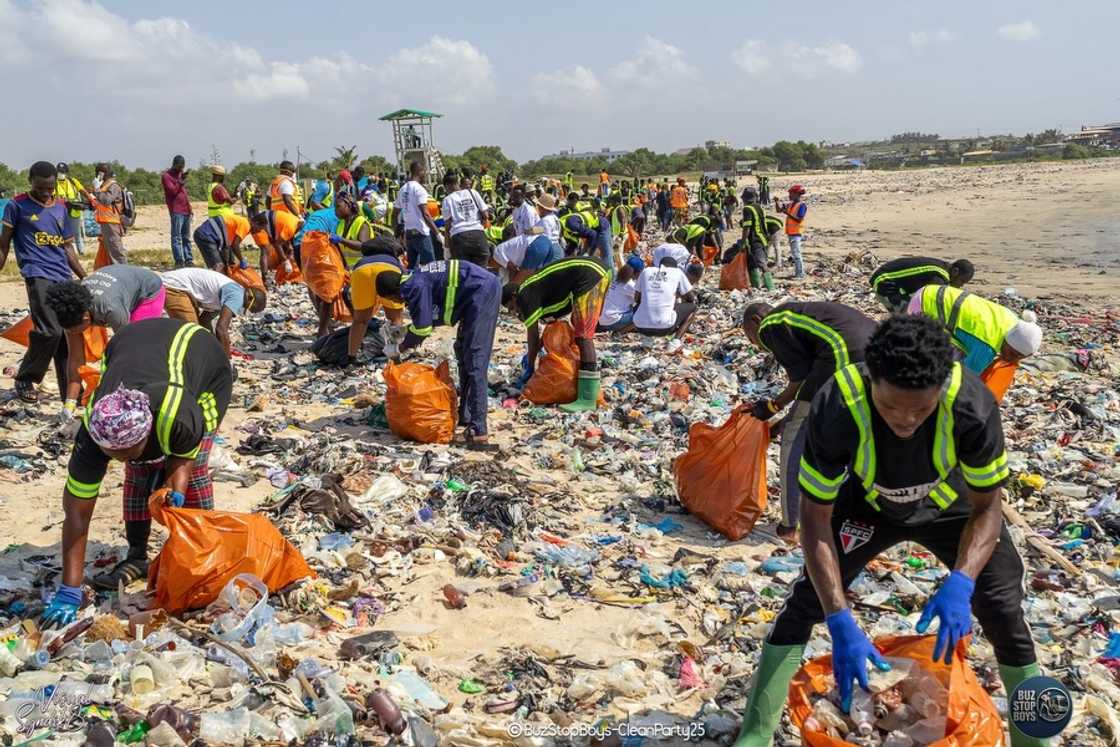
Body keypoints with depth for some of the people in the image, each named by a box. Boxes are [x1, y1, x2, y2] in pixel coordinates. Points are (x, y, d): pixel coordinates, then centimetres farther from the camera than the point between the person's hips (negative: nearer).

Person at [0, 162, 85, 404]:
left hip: (64, 277, 5)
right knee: (50, 331, -16)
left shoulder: (60, 207, 15)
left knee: (68, 334, 1)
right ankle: (25, 380, 5)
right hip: (38, 276, -5)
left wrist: (85, 278, 19)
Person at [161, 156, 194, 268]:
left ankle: (189, 260, 14)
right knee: (177, 237, -9)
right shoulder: (166, 176, -3)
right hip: (176, 211, -8)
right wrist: (181, 181, -21)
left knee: (186, 237, 11)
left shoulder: (181, 174, 21)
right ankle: (179, 261, -13)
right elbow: (172, 191, -14)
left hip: (186, 210, 8)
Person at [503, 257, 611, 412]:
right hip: (598, 270, 10)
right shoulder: (537, 288, 24)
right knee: (580, 331, 21)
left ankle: (588, 399, -16)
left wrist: (530, 367, 13)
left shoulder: (526, 294, -1)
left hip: (590, 273, -10)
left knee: (583, 335, -13)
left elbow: (533, 335, 3)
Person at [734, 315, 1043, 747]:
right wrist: (840, 622, -40)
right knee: (807, 601, -9)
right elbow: (816, 518, -31)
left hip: (951, 505, 1)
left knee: (1004, 614, -3)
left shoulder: (972, 406, -38)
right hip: (868, 504, 0)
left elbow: (987, 507, -24)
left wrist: (960, 584, -42)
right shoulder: (836, 409, -40)